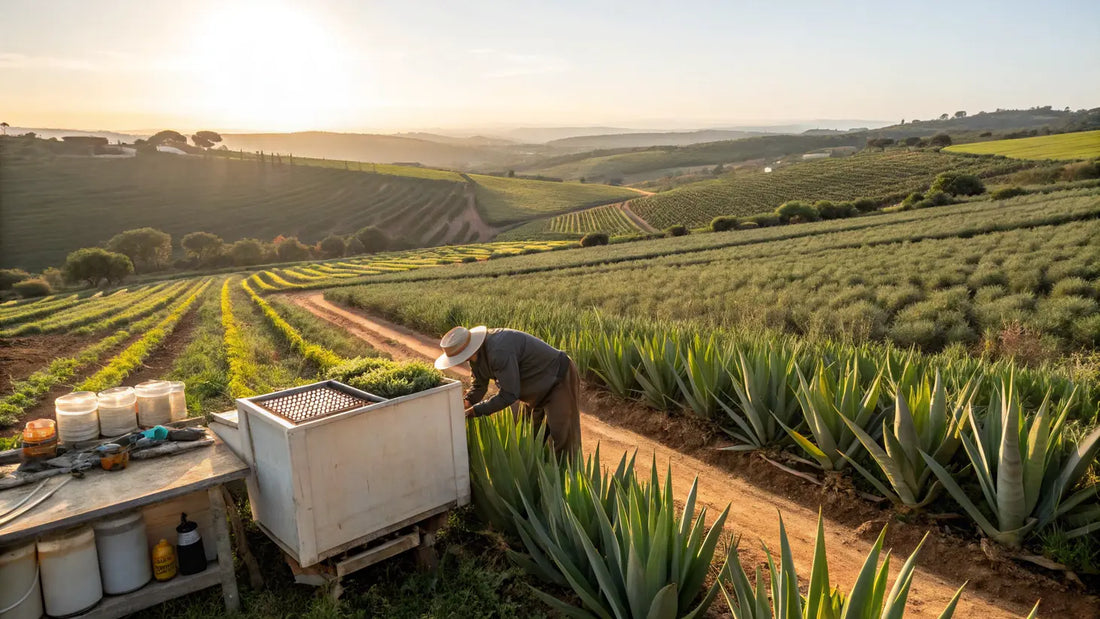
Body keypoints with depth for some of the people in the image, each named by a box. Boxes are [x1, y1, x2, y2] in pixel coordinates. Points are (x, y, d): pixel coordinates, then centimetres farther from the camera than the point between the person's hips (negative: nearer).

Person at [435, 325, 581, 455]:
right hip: (537, 385, 9)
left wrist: (476, 410, -26)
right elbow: (479, 385, 4)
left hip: (559, 380, -9)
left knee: (561, 438, -9)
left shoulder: (499, 352, -38)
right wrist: (467, 403, -15)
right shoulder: (476, 353, -7)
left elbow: (509, 395, -32)